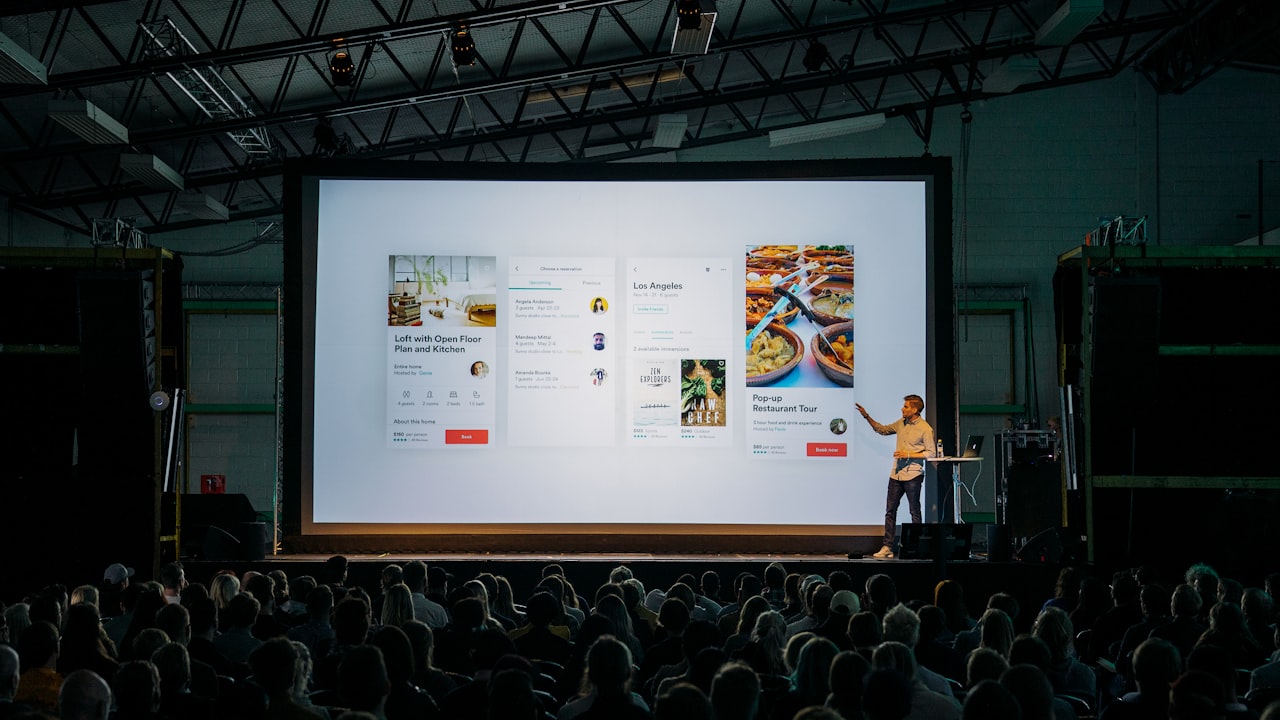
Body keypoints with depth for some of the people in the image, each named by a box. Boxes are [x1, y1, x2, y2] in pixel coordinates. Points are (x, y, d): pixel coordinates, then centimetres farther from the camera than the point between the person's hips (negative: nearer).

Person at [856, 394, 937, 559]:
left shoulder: (925, 429, -9)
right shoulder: (901, 423, 10)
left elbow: (931, 453, -10)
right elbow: (882, 429, 24)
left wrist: (908, 454, -16)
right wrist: (866, 416, 17)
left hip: (912, 475, -7)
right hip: (896, 474, 7)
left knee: (914, 512, 1)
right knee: (890, 510, 4)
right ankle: (887, 548, 7)